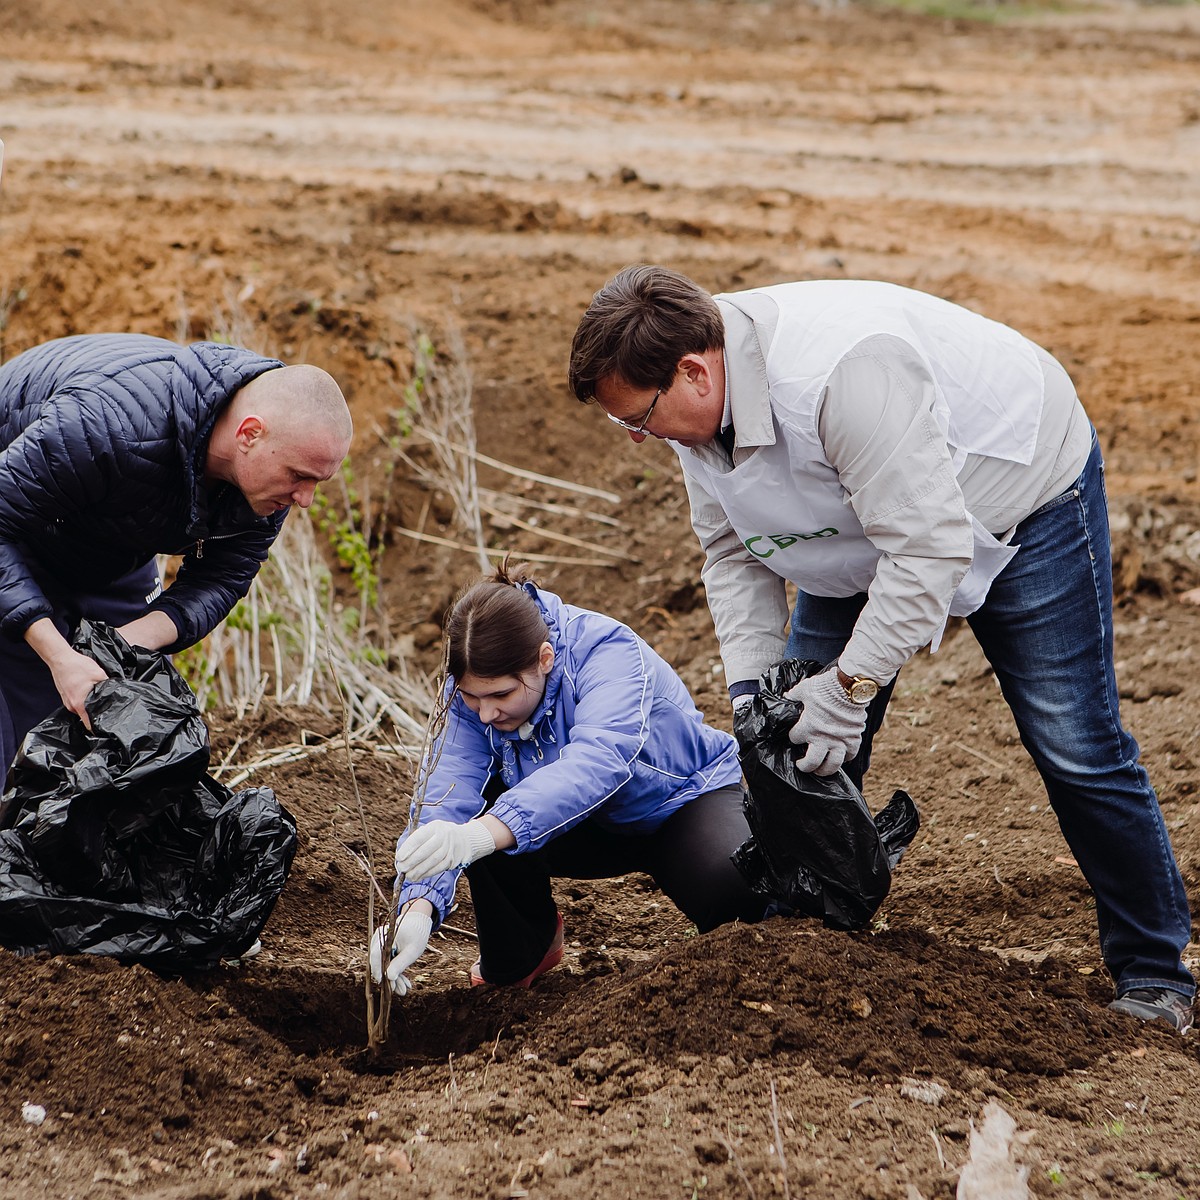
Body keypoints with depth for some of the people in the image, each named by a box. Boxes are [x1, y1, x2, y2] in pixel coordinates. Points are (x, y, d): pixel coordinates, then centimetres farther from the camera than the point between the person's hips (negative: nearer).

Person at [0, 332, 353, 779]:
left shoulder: (271, 466, -21)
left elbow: (221, 577, -11)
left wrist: (141, 634, -31)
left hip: (115, 564, 6)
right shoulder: (113, 424, -43)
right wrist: (58, 654, -42)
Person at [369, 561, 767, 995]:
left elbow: (597, 763, -53)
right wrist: (418, 910, -50)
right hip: (594, 828, 5)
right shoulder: (474, 685, -19)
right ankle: (521, 949, 5)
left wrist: (485, 833, -69)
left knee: (733, 886, -37)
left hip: (683, 797, -4)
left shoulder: (610, 653, -34)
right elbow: (447, 793, -31)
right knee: (477, 805, -24)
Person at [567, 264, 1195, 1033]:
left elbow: (929, 547, -39)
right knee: (802, 742, 2)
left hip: (1022, 496, -7)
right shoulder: (695, 401, -14)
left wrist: (850, 683, -36)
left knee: (1073, 746, -6)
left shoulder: (843, 372, -41)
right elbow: (733, 551, -1)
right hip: (868, 522, 8)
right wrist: (752, 685, -12)